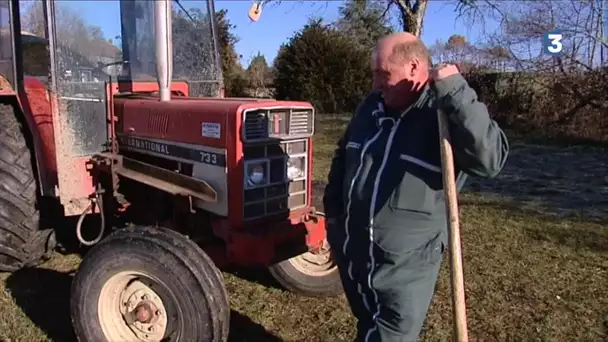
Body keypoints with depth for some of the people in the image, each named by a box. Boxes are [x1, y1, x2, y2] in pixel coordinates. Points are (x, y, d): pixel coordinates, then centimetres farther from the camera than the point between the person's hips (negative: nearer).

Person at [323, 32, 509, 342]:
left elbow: (490, 159, -32)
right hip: (352, 253, 6)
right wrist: (333, 210, 13)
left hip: (405, 267, -6)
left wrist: (455, 93, -35)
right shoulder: (371, 105, 4)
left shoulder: (445, 116, -15)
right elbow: (343, 157, 16)